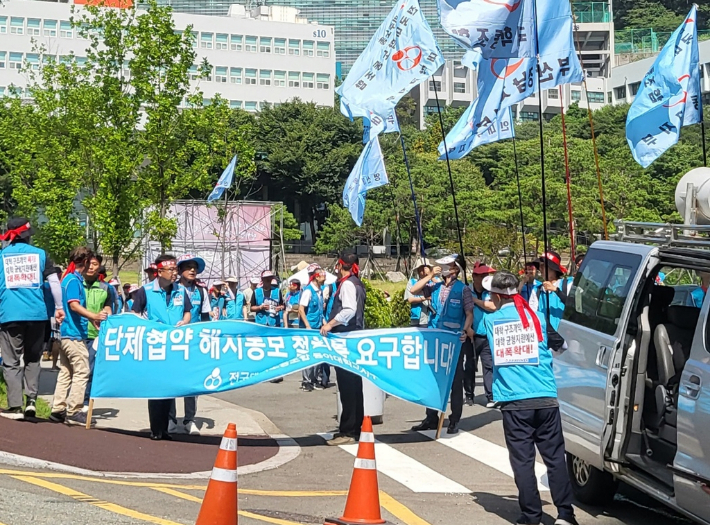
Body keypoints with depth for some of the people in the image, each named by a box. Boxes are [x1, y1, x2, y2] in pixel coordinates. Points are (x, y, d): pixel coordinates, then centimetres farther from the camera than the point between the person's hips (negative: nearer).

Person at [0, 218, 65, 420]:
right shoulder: (40, 254, 6)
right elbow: (54, 282, 3)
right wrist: (59, 308, 11)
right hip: (36, 314, 1)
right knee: (33, 358, 16)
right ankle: (31, 400, 4)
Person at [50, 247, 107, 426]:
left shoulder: (72, 279, 17)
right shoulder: (74, 280, -12)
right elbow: (74, 305, -23)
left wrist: (92, 318, 30)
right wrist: (94, 316, -35)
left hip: (67, 333, 10)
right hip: (75, 333, -10)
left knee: (65, 372, 12)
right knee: (81, 372, -7)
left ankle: (58, 410, 14)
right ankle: (74, 412, -7)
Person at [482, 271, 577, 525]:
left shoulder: (491, 321, 5)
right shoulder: (536, 317, 7)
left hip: (513, 401, -1)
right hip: (545, 399, 1)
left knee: (522, 460, 2)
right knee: (555, 457, 4)